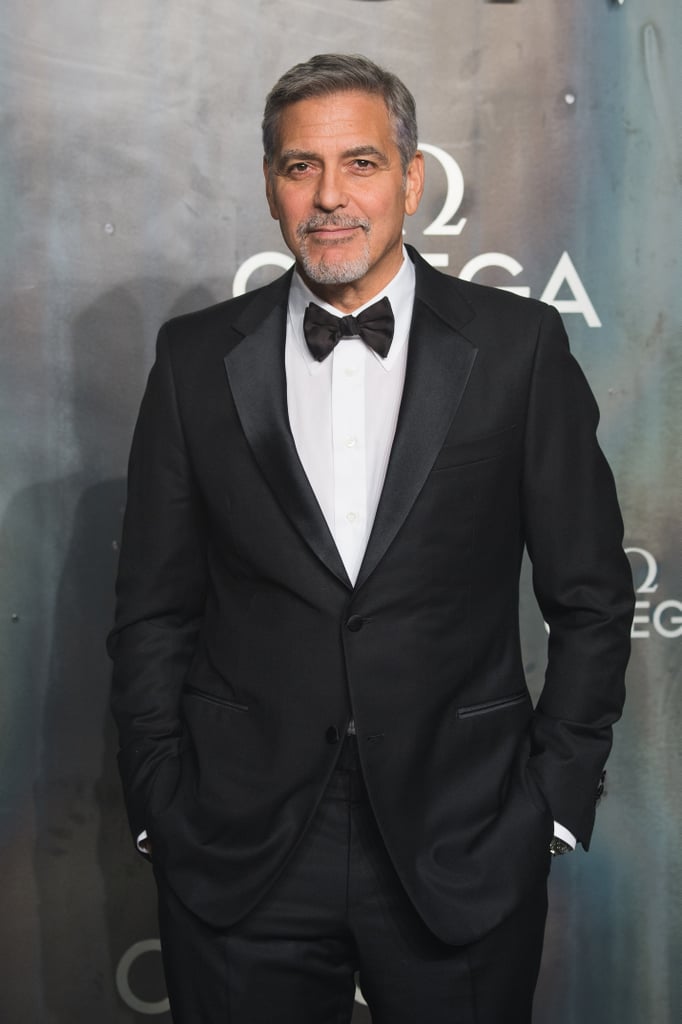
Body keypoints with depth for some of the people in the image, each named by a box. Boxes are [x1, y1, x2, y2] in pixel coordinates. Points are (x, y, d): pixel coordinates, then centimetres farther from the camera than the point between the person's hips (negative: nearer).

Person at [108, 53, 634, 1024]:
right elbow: (154, 609, 5)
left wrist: (558, 799, -2)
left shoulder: (518, 345, -1)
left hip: (464, 851, 0)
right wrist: (162, 806, 0)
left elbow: (591, 595, 2)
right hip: (238, 859, 1)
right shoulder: (196, 357, 3)